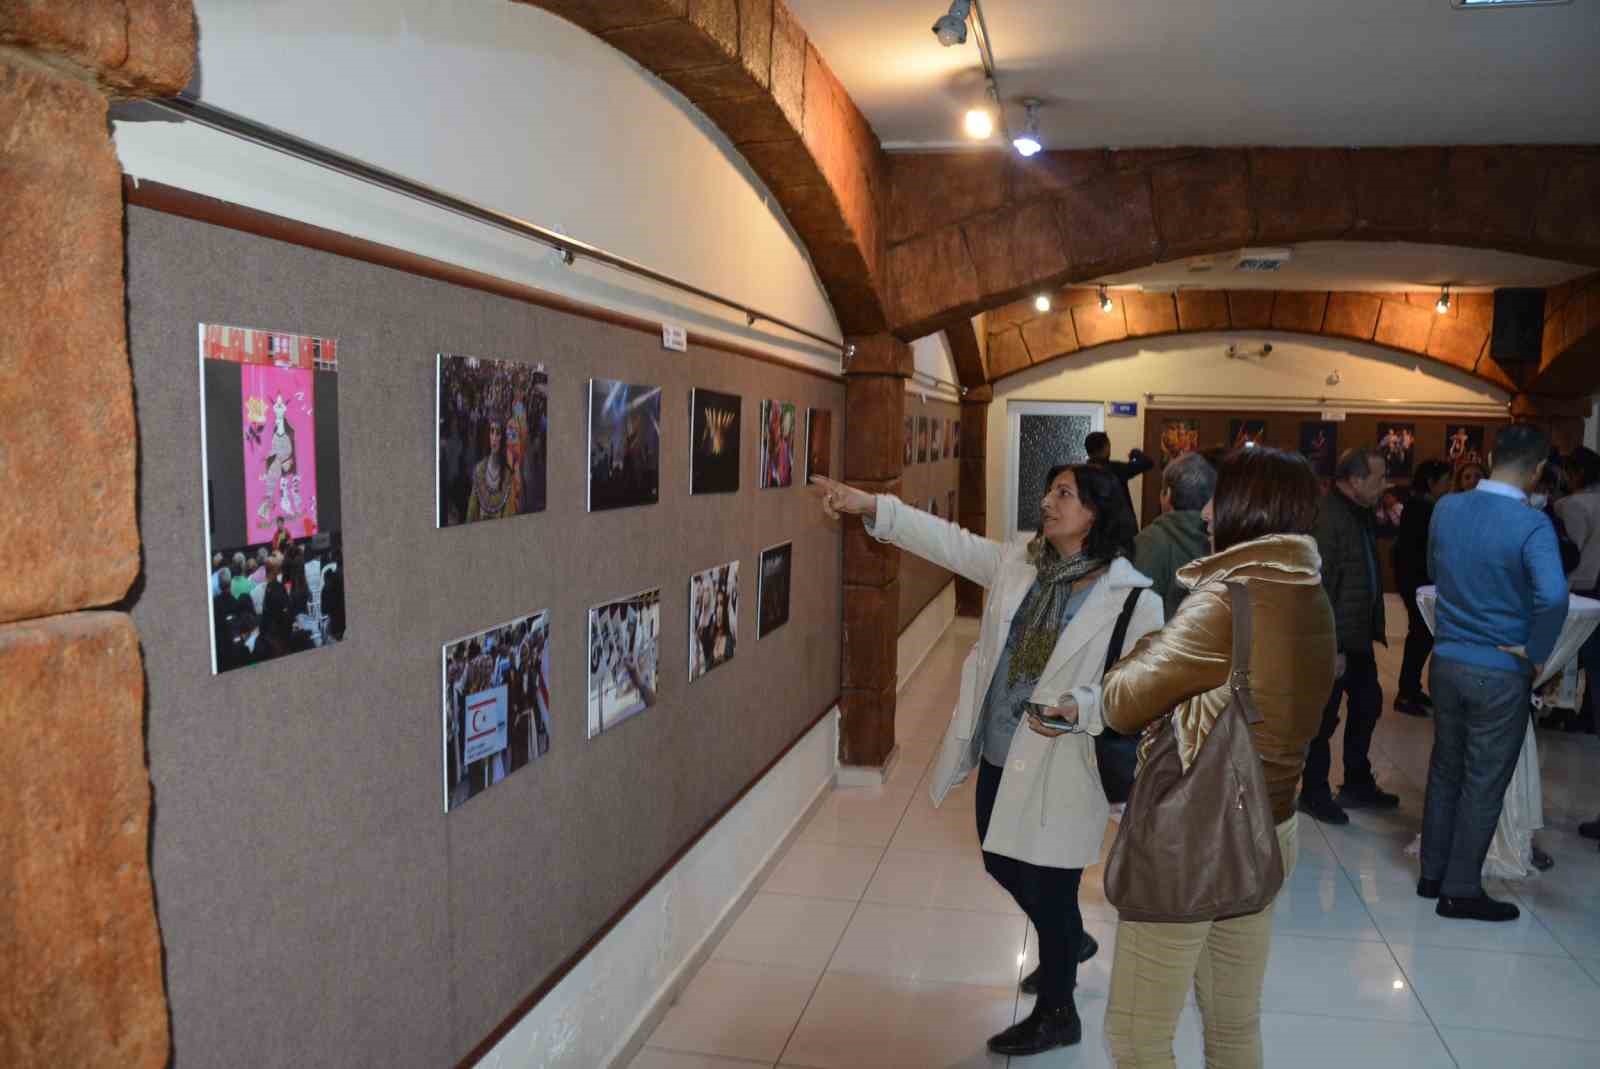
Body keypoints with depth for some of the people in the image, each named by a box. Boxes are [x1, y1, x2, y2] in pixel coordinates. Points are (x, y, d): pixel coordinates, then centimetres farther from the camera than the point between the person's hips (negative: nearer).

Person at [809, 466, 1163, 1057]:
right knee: (1003, 865, 23)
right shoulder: (1017, 562, 2)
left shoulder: (1132, 595, -15)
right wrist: (871, 505, -9)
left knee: (1047, 889, 7)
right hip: (999, 753, 7)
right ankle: (1070, 941, 52)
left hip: (1059, 766, -6)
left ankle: (1057, 1014, 32)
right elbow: (946, 541, 0)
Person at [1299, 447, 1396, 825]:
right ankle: (1314, 794, 21)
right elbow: (1319, 588, -24)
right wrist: (1332, 648, -23)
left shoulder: (1358, 512, 8)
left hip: (1357, 635, 9)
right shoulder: (1326, 518, -22)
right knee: (1323, 718, 4)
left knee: (1367, 704, 18)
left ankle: (1357, 784, 34)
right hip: (1333, 640, -9)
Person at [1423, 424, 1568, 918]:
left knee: (1445, 770, 18)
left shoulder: (1446, 508, -2)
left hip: (1447, 660, 5)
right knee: (1484, 784, 7)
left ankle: (1433, 873, 29)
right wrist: (1535, 652, -16)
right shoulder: (1532, 524, -19)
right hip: (1500, 672, -5)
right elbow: (1553, 596, -32)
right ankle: (1461, 891, 16)